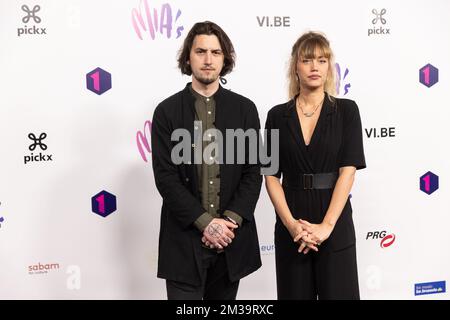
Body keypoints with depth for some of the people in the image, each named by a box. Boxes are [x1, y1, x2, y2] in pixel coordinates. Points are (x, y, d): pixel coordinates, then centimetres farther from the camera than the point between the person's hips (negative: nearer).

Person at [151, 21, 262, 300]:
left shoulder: (244, 108, 5)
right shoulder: (167, 111, 0)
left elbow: (253, 171, 2)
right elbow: (165, 176, -6)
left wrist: (230, 221, -11)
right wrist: (205, 222, -14)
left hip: (232, 239, 2)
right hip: (185, 239, -2)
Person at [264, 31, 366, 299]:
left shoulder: (346, 110, -1)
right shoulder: (278, 116, 4)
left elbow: (348, 171, -8)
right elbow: (271, 176, 0)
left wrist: (326, 225, -16)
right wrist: (291, 224, -12)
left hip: (335, 225, -1)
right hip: (292, 226, 2)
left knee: (337, 292, 3)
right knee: (296, 293, 10)